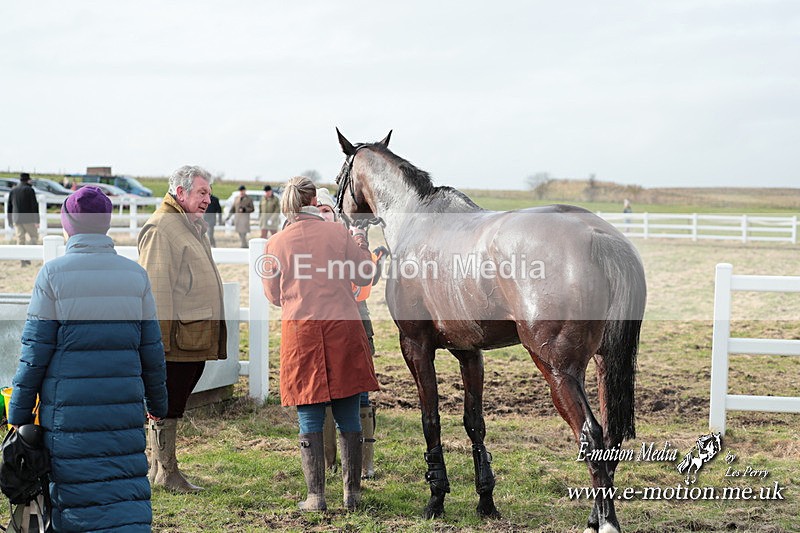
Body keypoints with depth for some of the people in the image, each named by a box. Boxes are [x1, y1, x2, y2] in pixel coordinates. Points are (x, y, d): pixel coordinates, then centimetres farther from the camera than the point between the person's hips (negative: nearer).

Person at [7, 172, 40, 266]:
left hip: (17, 219, 5)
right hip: (29, 219, -5)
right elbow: (34, 206, -11)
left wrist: (10, 222, 21)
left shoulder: (13, 190, 11)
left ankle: (22, 261, 5)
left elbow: (9, 207, 15)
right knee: (33, 236, 7)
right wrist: (37, 221, -10)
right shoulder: (29, 190, -6)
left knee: (20, 239, 8)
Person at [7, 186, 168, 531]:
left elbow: (35, 351, -4)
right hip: (124, 411, 2)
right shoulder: (135, 274, 6)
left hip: (69, 411, -2)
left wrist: (19, 414, 4)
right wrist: (157, 403, 23)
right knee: (125, 490, 5)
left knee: (70, 488, 6)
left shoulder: (53, 274, -4)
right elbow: (152, 349, 10)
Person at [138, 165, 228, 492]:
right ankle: (166, 473, 7)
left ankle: (159, 469, 22)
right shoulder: (161, 228, -11)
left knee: (174, 405, 14)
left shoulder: (194, 226, 20)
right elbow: (156, 287, -17)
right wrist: (161, 337, -21)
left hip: (198, 336, 10)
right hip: (178, 336, -10)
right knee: (167, 407, -1)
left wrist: (212, 335, 24)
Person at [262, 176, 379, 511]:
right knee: (348, 417, 9)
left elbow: (274, 296, 7)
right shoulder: (338, 233, 0)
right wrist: (361, 245, 25)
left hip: (300, 330, -1)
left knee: (309, 418, 7)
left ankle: (315, 495, 6)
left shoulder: (276, 244, -1)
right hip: (344, 327, 1)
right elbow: (363, 277, 9)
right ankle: (352, 491, 14)